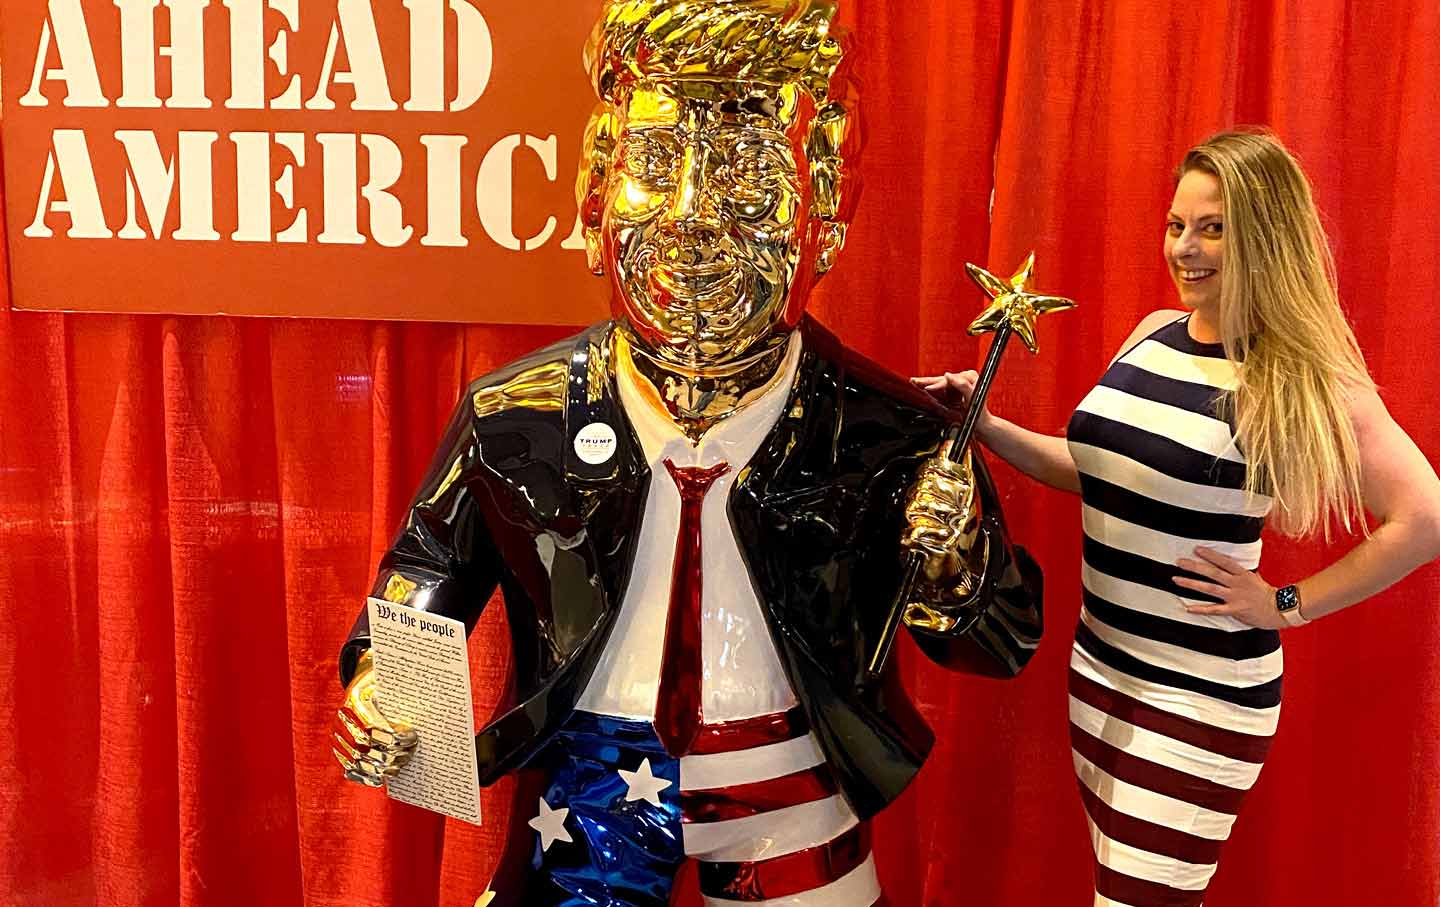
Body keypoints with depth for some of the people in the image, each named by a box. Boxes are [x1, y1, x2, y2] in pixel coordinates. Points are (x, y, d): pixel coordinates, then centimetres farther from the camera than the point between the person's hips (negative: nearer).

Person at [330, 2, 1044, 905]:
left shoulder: (889, 437, -14)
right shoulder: (517, 418, -10)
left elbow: (1006, 640, -5)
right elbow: (437, 554, 9)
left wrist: (958, 565, -26)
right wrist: (383, 671, -8)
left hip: (793, 786, 0)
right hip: (591, 776, 1)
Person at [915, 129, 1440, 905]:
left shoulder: (1304, 377, -14)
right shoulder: (1153, 334, 4)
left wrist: (1289, 604, -12)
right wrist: (986, 426, 5)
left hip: (1203, 694, -6)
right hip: (1097, 665, 6)